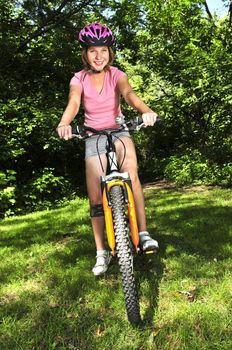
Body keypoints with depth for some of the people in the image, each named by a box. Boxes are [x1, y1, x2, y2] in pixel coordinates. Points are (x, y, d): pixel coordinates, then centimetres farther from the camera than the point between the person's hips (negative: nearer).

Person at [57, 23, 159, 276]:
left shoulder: (116, 75, -8)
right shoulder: (79, 79, -8)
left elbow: (128, 93, -28)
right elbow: (73, 103, -27)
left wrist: (146, 110, -50)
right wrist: (64, 124, -50)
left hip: (118, 131, 0)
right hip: (93, 136, 1)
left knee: (131, 173, -32)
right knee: (95, 196, -6)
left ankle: (143, 233, -22)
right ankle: (102, 253, 6)